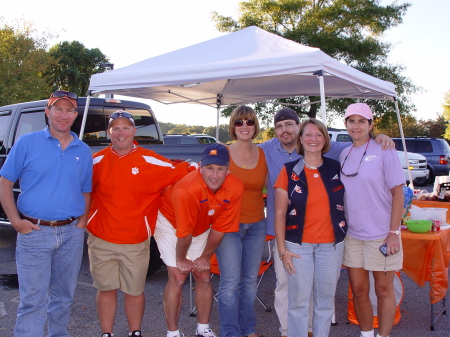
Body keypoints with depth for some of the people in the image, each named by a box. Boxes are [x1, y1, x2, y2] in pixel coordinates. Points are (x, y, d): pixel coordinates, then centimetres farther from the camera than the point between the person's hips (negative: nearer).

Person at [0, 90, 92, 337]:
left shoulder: (83, 151, 8)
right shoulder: (27, 143, -2)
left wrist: (82, 222, 2)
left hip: (72, 233, 4)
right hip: (34, 232, -3)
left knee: (64, 296, 16)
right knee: (33, 300, 0)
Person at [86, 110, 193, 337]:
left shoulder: (151, 161, -4)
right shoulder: (97, 161, 2)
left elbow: (182, 174, -1)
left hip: (136, 242, -1)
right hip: (101, 240, 1)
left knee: (134, 291, 11)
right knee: (106, 289, 11)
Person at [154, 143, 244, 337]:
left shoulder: (235, 188, -26)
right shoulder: (187, 190, -39)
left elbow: (220, 228, -14)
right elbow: (184, 233, -26)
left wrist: (205, 257, -5)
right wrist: (180, 259, -12)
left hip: (200, 226, 4)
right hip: (170, 222, -4)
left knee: (203, 277, 5)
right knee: (178, 277, -8)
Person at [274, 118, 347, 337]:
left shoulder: (336, 168, 3)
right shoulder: (289, 171, -2)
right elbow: (279, 214, -3)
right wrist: (282, 249, -6)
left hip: (331, 244, 2)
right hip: (298, 245, -2)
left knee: (325, 300, 12)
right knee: (298, 301, 4)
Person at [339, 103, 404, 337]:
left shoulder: (384, 152, -7)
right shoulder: (344, 154, 7)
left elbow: (397, 193, -8)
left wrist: (394, 233, -13)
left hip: (381, 235, -4)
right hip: (352, 234, 5)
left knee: (383, 289, 8)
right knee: (358, 290, 11)